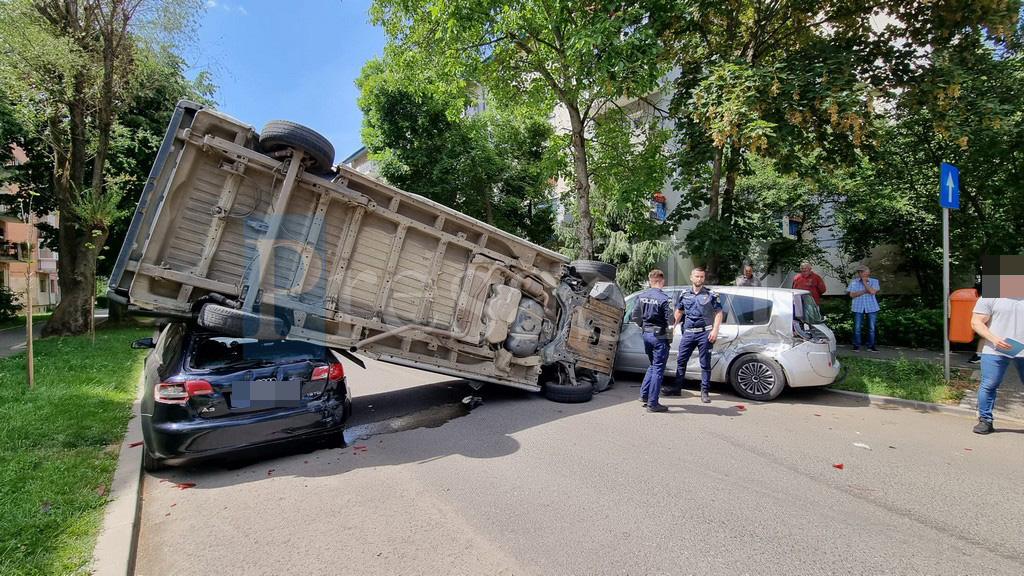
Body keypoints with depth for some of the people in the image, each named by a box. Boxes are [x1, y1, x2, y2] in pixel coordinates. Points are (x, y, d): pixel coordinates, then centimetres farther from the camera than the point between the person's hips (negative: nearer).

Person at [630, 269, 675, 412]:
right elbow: (670, 321, -16)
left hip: (646, 335, 7)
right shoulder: (663, 299, -16)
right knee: (658, 369, 2)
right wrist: (669, 338, -3)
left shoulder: (641, 296, 3)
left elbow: (634, 316, 8)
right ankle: (652, 403, 6)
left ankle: (644, 394, 24)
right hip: (659, 336, -6)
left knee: (653, 366, 23)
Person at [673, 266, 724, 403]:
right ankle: (677, 388, 17)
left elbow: (718, 313, -2)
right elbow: (679, 312, 18)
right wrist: (673, 327, 11)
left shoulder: (711, 294, 0)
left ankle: (704, 392, 11)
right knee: (680, 361, 6)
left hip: (705, 333, -3)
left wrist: (715, 330, -12)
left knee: (705, 364, 3)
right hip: (688, 332, 3)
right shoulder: (684, 293, 9)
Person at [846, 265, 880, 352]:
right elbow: (852, 295, -3)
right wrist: (865, 291, -9)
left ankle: (871, 345, 15)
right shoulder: (854, 282, 7)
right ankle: (856, 345, 9)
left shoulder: (874, 281, 6)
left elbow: (873, 291, -12)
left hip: (871, 307, 0)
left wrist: (864, 282, -8)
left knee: (871, 327, 5)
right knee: (857, 328, 0)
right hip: (858, 307, 0)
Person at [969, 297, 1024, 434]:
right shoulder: (989, 298, -1)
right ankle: (985, 420, 8)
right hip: (995, 351, -3)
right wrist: (993, 339, -17)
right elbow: (976, 321, -4)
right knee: (989, 385, -2)